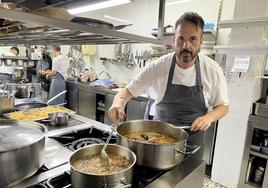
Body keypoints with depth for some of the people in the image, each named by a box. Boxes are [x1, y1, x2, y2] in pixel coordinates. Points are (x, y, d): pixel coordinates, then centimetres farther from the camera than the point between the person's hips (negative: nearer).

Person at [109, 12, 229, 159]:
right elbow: (128, 91, -9)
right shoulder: (158, 67, -15)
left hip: (193, 138, 0)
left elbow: (223, 106, -1)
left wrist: (209, 117, -23)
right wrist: (118, 104, -31)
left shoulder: (213, 70, -13)